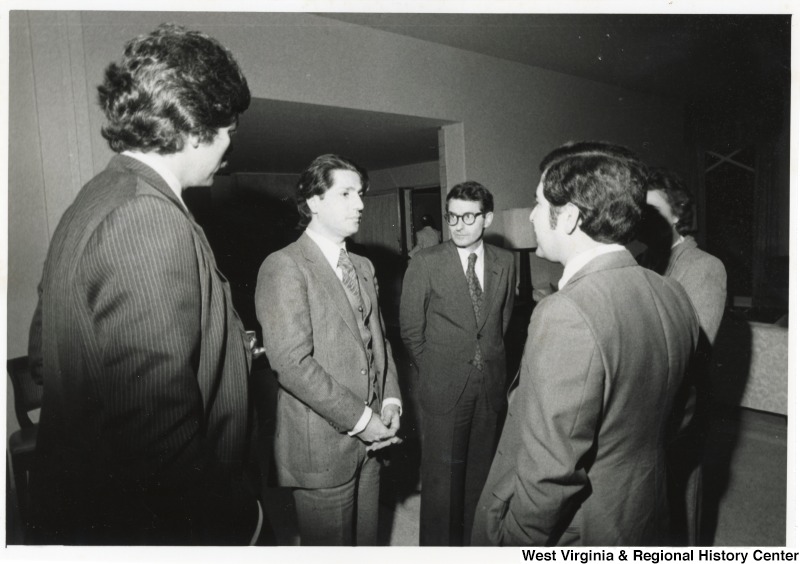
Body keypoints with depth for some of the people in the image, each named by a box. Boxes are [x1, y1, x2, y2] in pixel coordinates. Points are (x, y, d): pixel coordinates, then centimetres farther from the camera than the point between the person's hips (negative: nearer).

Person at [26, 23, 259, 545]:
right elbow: (159, 433, -31)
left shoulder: (93, 201, 4)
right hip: (136, 522, -9)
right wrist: (237, 516, -16)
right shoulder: (151, 219, -26)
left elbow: (44, 354, 12)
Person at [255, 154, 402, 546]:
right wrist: (358, 419, -17)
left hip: (369, 439, 7)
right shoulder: (284, 267, -14)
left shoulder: (363, 267, 12)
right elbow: (292, 362, -21)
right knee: (330, 545, 12)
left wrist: (390, 400, 0)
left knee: (366, 539, 20)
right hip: (321, 447, -6)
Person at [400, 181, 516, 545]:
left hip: (491, 385, 3)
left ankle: (474, 540, 35)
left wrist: (493, 361, 10)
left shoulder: (505, 262, 3)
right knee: (442, 476, 6)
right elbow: (411, 330, -1)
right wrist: (433, 371, 2)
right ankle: (437, 545, 26)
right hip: (444, 388, -3)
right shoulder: (426, 263, -8)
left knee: (480, 472, 15)